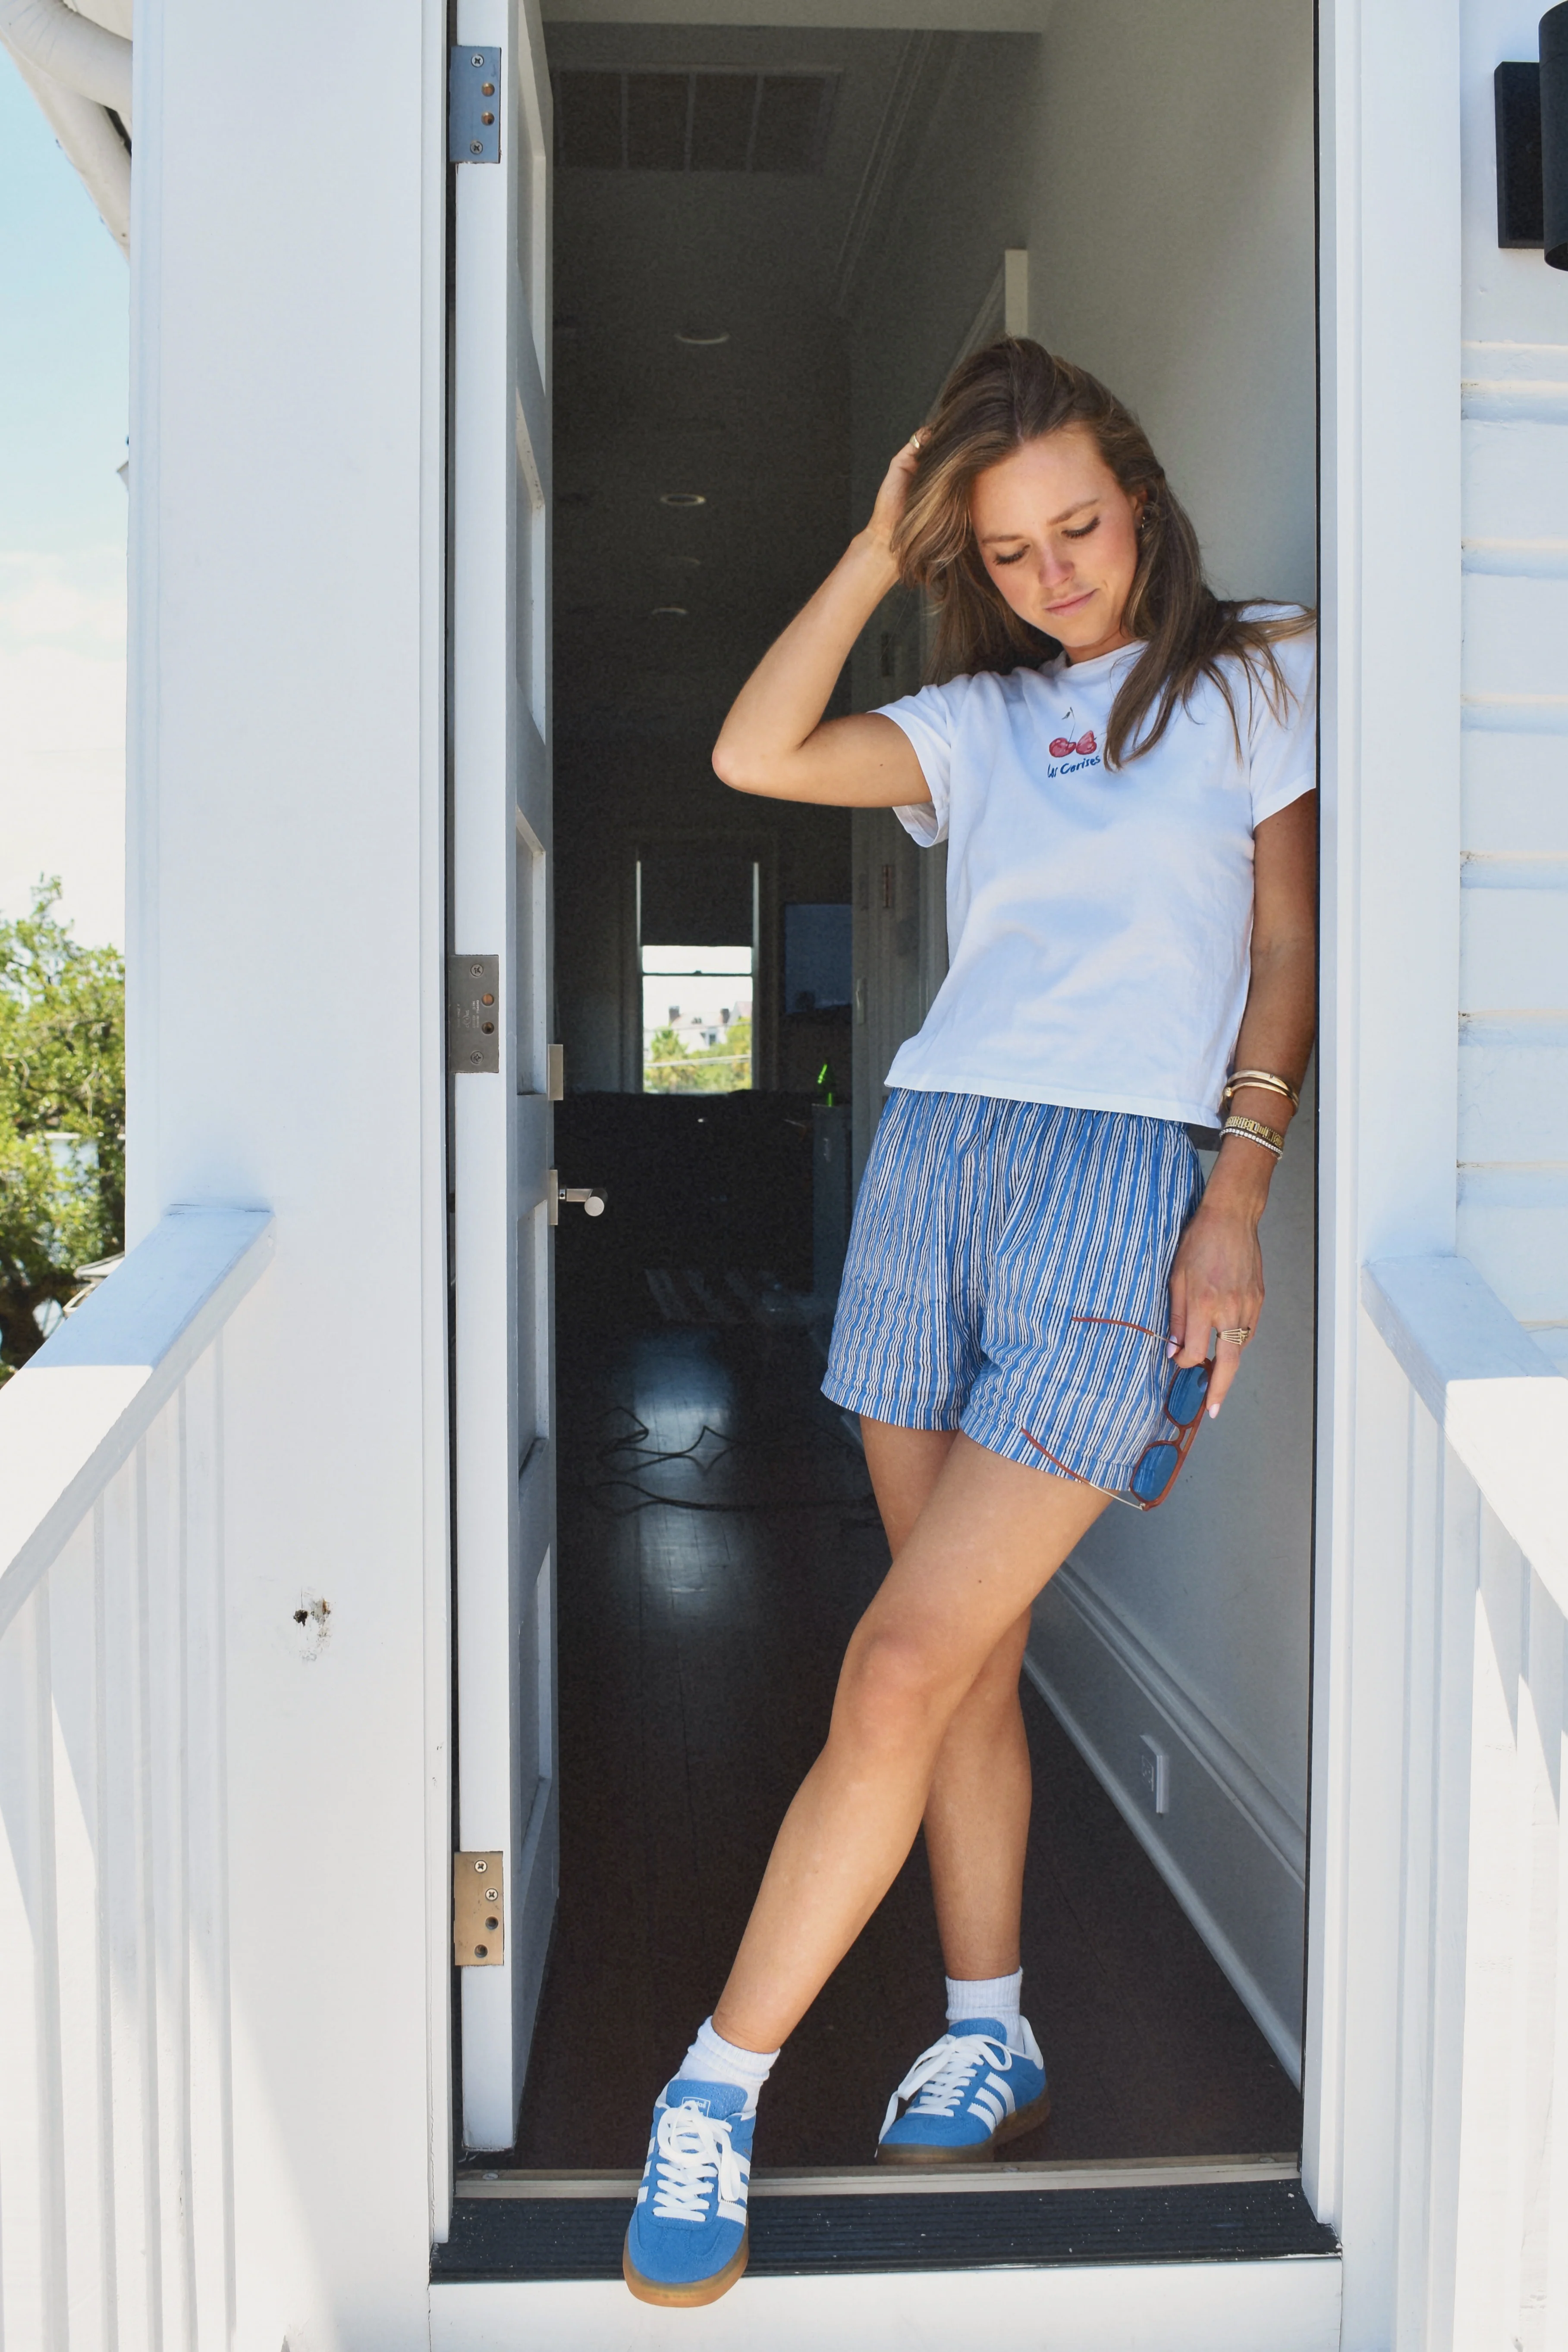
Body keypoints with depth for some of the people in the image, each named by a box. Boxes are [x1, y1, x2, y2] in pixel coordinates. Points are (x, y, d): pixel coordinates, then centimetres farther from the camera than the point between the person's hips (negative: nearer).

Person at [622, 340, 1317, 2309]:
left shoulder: (1249, 682, 10)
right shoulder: (980, 720, 18)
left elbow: (1291, 956, 4)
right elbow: (756, 755, 3)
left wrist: (1238, 1204, -6)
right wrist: (878, 551, 7)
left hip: (1128, 1174, -4)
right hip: (934, 1150, 4)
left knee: (908, 1663, -10)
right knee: (966, 1654, 7)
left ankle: (716, 2094, 1)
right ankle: (988, 2039, 24)